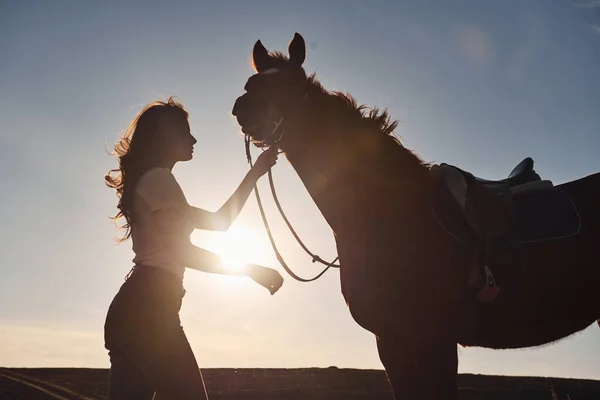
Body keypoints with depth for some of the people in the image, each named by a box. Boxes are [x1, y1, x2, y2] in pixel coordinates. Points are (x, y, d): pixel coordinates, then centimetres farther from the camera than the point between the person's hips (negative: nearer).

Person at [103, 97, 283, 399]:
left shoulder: (149, 182, 28)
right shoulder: (159, 178, -3)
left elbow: (219, 221, 28)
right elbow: (181, 252, -12)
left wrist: (255, 173, 27)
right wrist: (251, 270, -6)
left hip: (131, 308, 10)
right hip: (148, 306, -10)